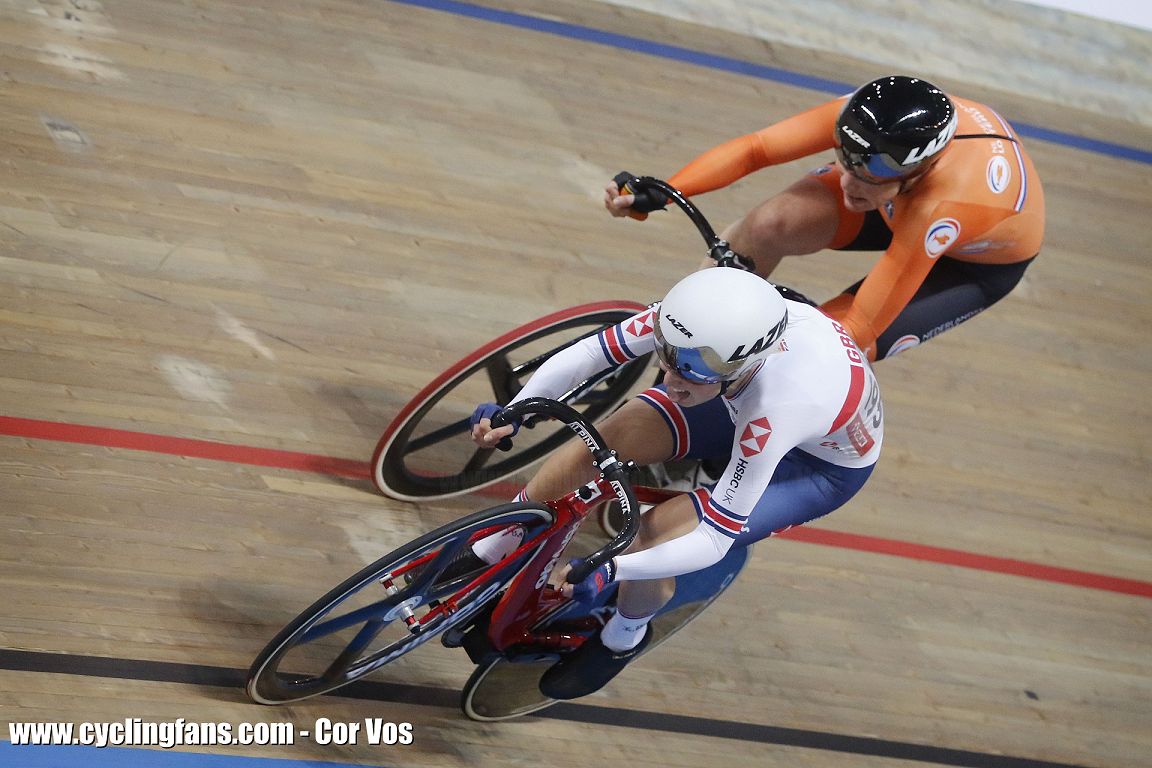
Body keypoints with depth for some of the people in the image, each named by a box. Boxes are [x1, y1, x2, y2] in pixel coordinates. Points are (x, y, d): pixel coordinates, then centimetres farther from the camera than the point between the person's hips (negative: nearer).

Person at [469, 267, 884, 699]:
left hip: (827, 463, -5)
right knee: (603, 440, -15)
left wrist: (610, 571, -49)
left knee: (653, 537, -21)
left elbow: (715, 541, -39)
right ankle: (488, 552, 8)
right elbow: (587, 354, -25)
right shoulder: (697, 317, -33)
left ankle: (623, 639, 12)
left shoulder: (775, 409, -45)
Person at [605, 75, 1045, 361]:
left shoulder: (940, 208, -46)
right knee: (768, 226, -25)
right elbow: (754, 149, -34)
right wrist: (656, 195, -46)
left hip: (986, 259, -4)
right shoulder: (864, 116, -36)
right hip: (905, 201, 4)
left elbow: (858, 329, -42)